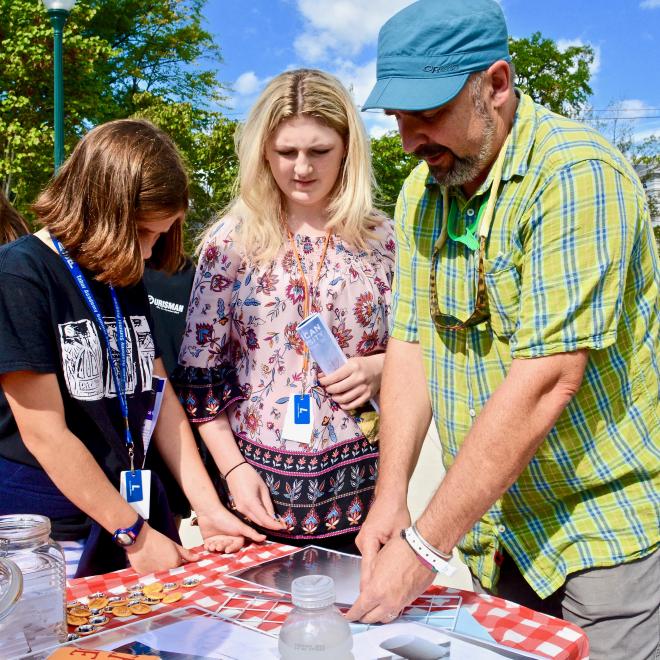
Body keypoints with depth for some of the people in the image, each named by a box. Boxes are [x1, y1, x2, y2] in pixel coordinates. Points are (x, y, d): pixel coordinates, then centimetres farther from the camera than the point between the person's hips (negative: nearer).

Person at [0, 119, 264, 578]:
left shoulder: (126, 278, 8)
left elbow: (160, 397, 8)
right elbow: (46, 435, -17)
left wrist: (209, 509, 3)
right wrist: (134, 535, -12)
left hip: (132, 504, 7)